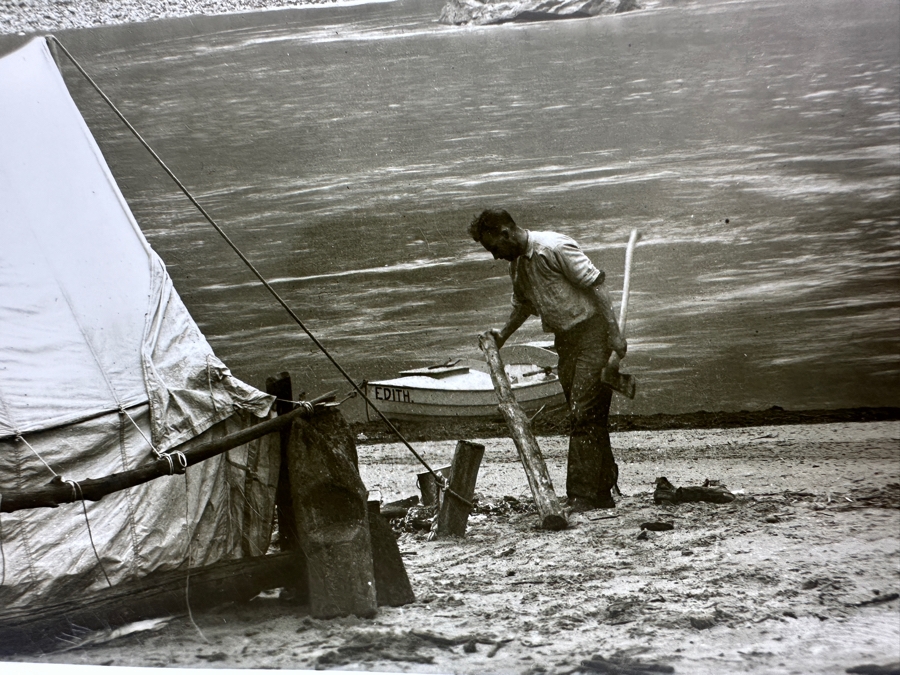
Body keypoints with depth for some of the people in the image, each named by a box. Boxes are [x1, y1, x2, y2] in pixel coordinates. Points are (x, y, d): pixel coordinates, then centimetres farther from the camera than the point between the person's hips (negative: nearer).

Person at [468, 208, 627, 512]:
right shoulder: (516, 263, 10)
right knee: (586, 418, 9)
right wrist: (503, 335, 22)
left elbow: (596, 286, -17)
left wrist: (614, 334, -19)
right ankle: (602, 493, 15)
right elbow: (523, 303, 30)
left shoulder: (556, 247, -16)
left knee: (584, 414, -12)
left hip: (591, 330, -8)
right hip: (565, 340, 8)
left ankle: (582, 496, -13)